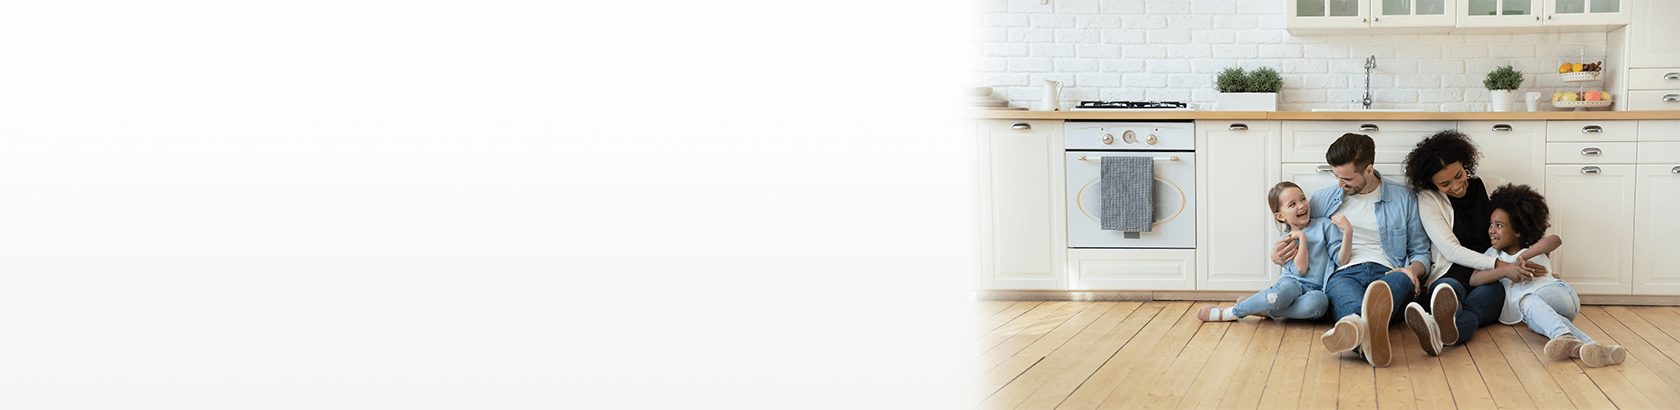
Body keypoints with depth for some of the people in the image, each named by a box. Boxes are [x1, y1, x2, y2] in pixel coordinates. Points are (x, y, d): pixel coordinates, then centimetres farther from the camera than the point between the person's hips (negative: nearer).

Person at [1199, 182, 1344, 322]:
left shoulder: (1324, 225, 9)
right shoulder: (1285, 241, 11)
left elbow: (1341, 260, 0)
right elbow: (1300, 270, -5)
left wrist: (1348, 233, -15)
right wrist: (1302, 238, -9)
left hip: (1317, 289, 0)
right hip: (1293, 284, 0)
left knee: (1319, 301, -41)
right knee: (1284, 290, -41)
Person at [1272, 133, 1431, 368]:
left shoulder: (1403, 199, 18)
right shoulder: (1322, 200, 22)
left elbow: (1421, 252, 22)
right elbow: (1297, 240, 31)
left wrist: (1412, 269, -3)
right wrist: (1277, 255, 6)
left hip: (1386, 273, 1)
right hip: (1343, 274, 0)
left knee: (1401, 279, -41)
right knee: (1345, 294, -41)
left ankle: (1360, 326, -76)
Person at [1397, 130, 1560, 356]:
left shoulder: (1495, 187, 11)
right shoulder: (1428, 200, 4)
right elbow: (1452, 251, -7)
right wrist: (1502, 266, -20)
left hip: (1491, 283, 1)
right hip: (1450, 277, -1)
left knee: (1474, 304, -38)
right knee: (1448, 288, -40)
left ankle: (1440, 330, -75)